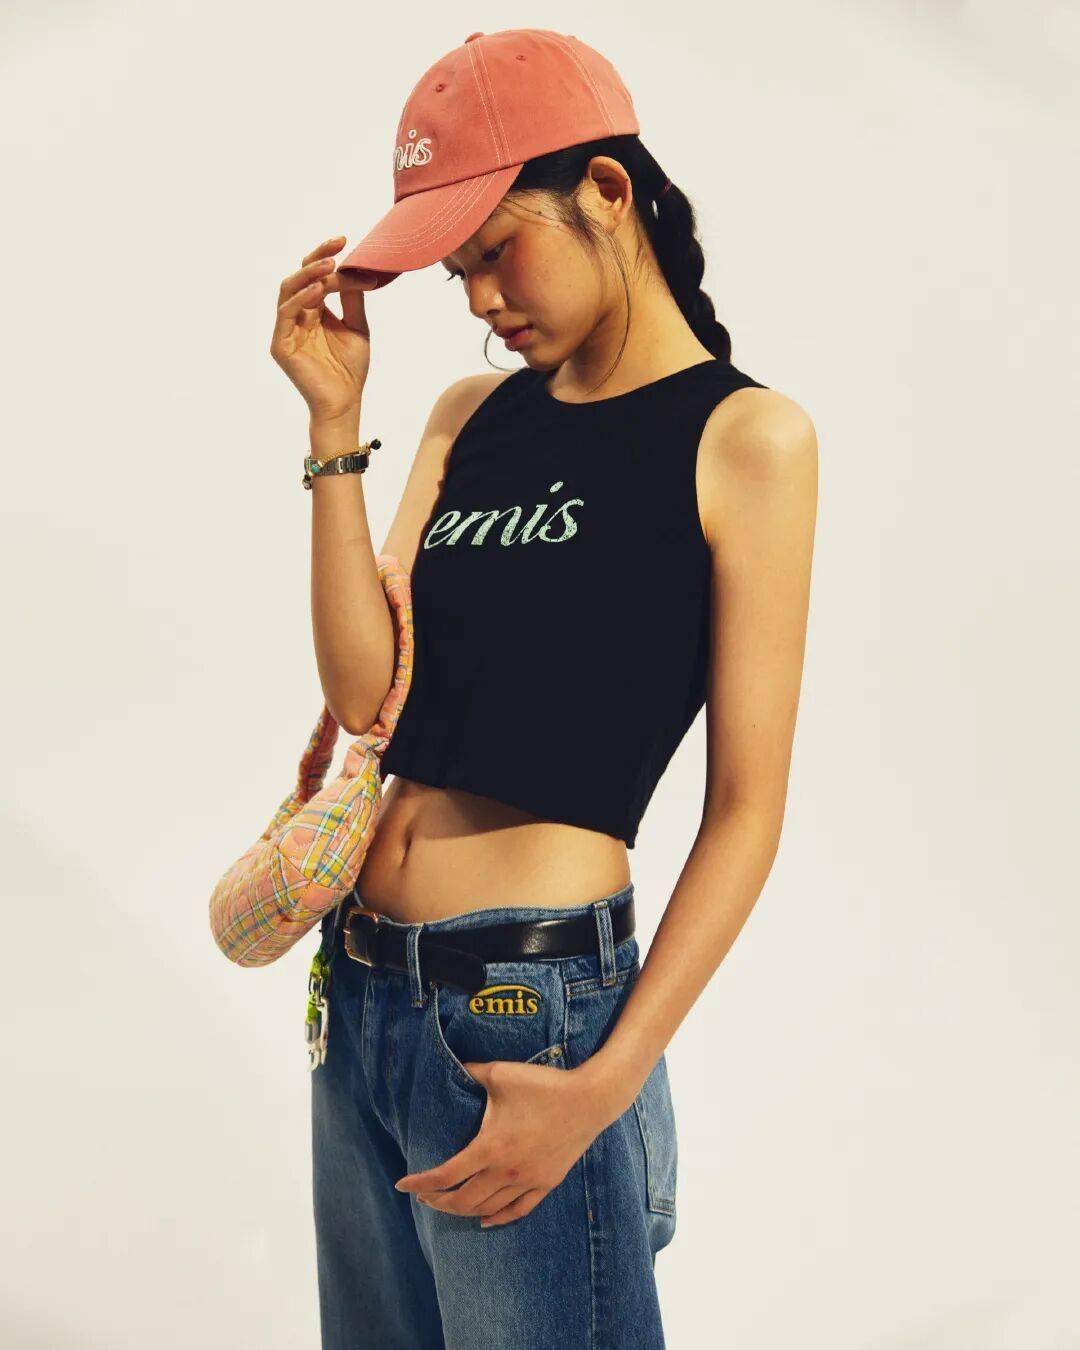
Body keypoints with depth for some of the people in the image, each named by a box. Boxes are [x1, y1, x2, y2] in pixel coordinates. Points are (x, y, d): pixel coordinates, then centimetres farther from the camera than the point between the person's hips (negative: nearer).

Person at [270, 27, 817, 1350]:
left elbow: (746, 810, -10)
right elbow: (362, 690, -1)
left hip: (523, 1006, -6)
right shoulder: (470, 413, 10)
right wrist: (335, 421, -5)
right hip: (356, 989, 6)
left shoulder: (746, 438, -6)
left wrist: (603, 1085, -17)